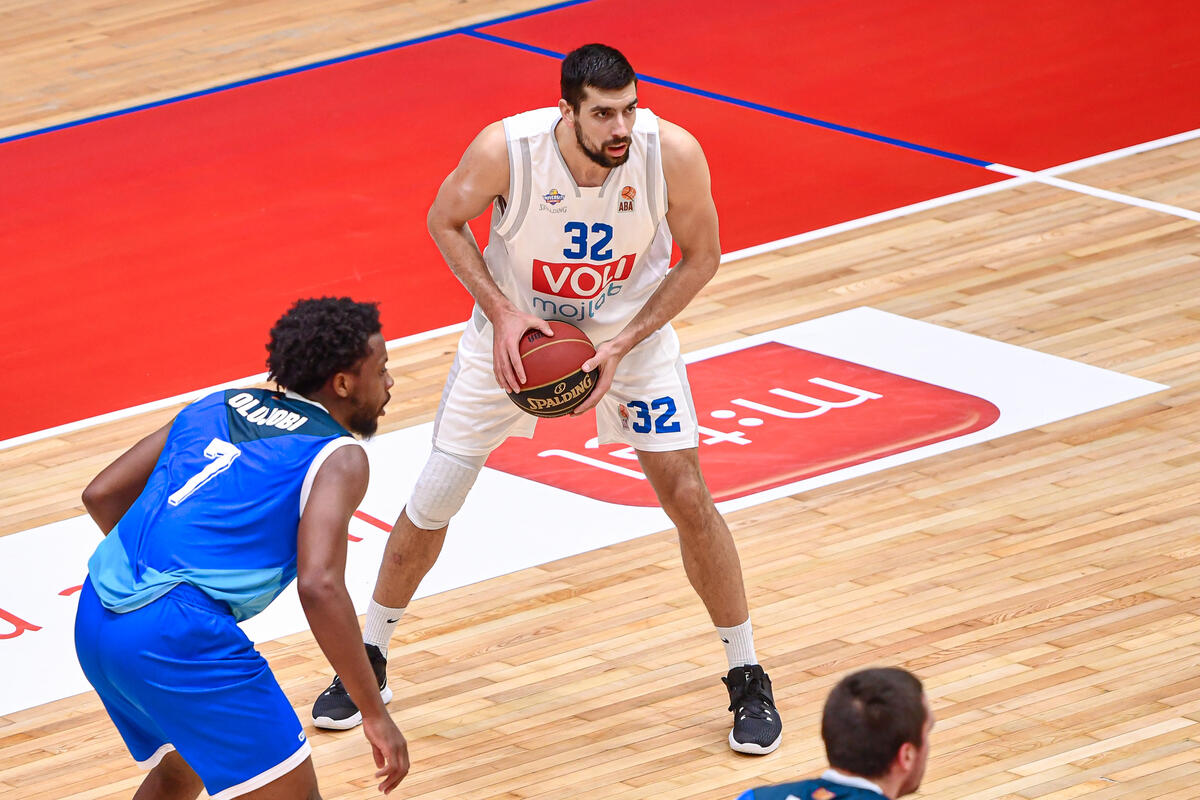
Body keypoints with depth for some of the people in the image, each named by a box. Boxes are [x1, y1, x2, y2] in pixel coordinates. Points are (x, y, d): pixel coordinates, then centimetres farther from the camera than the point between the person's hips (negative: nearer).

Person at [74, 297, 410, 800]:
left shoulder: (217, 408, 21)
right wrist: (375, 714, -12)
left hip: (94, 620, 8)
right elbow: (319, 586, -15)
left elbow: (101, 496, 20)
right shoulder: (338, 457, 0)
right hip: (179, 634, -8)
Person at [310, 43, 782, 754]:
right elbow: (446, 222, -11)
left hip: (630, 325, 0)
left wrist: (623, 346, -21)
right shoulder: (505, 149, -32)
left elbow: (701, 257, -13)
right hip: (518, 323, 0)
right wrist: (501, 311, -23)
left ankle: (749, 681, 8)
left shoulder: (674, 154, -30)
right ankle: (366, 662, 26)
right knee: (433, 502, 4)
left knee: (688, 495, -9)